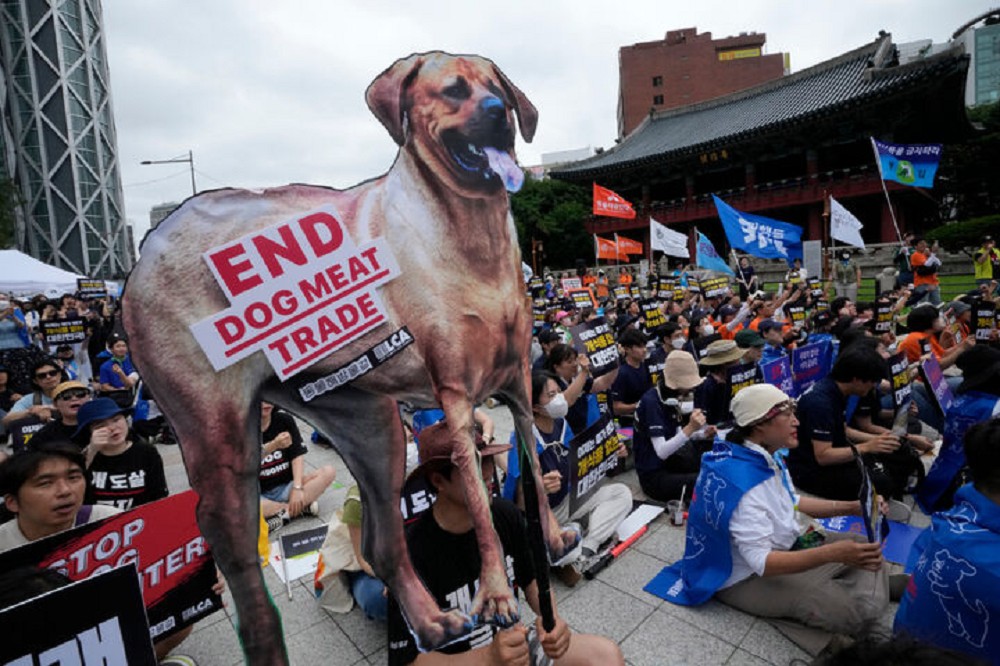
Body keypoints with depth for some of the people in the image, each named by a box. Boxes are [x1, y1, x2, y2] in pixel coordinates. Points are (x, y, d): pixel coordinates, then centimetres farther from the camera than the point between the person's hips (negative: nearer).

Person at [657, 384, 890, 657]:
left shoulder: (765, 456, -4)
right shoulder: (739, 481, -33)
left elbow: (791, 502, 13)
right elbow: (761, 562, -32)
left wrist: (850, 508, 1)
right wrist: (833, 553, -39)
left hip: (784, 547, 10)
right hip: (748, 578, -9)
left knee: (867, 549, 9)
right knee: (855, 610, -23)